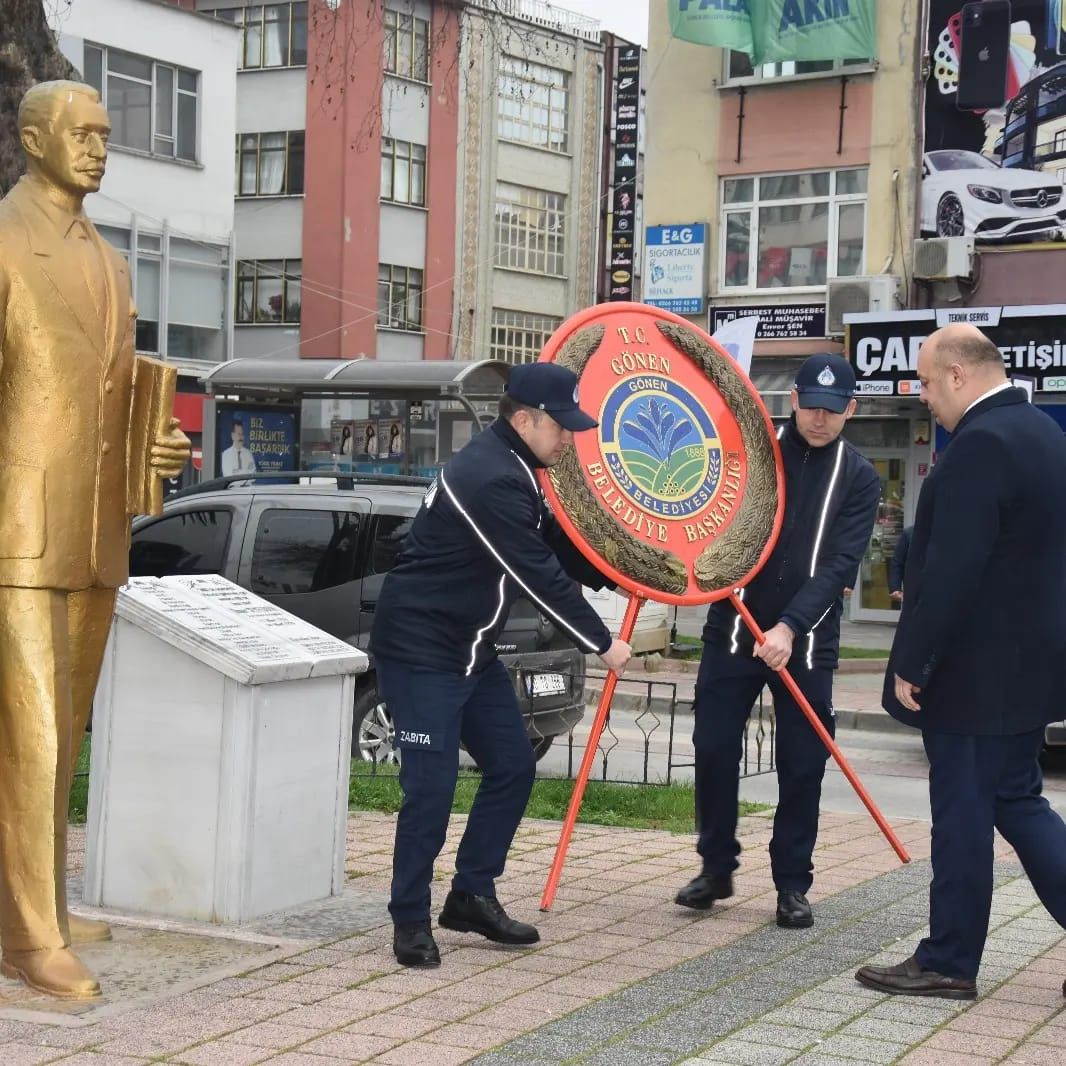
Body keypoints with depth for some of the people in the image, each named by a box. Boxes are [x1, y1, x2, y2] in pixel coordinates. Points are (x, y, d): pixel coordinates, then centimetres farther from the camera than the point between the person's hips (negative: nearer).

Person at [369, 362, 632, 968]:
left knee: (513, 767, 10)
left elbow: (561, 550, 19)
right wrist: (602, 644, -15)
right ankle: (411, 920, 5)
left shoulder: (514, 472, 8)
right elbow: (541, 578, -23)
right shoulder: (490, 480, -25)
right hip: (420, 651, -10)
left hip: (472, 651, 10)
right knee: (432, 786, -9)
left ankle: (472, 896, 21)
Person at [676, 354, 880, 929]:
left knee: (802, 765, 1)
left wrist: (790, 627, -23)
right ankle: (716, 868, 19)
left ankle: (792, 886, 14)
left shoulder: (859, 479, 0)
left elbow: (839, 564, -10)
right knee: (714, 749, 2)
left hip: (807, 640, -1)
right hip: (732, 628, 1)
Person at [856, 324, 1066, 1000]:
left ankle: (949, 963, 13)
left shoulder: (981, 444, -20)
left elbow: (951, 570, -25)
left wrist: (911, 662, -17)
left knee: (962, 814, 1)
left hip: (976, 671, -10)